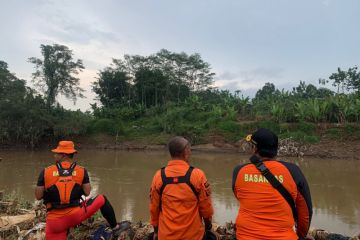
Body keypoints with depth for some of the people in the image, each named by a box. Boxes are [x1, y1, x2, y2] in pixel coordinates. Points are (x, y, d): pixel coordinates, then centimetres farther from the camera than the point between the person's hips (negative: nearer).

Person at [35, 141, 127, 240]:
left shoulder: (45, 172, -4)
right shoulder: (81, 171, -3)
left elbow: (38, 196, -2)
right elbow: (87, 193, -1)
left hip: (55, 222, 0)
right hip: (77, 215, 0)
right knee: (102, 199, 21)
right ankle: (115, 227, 32)